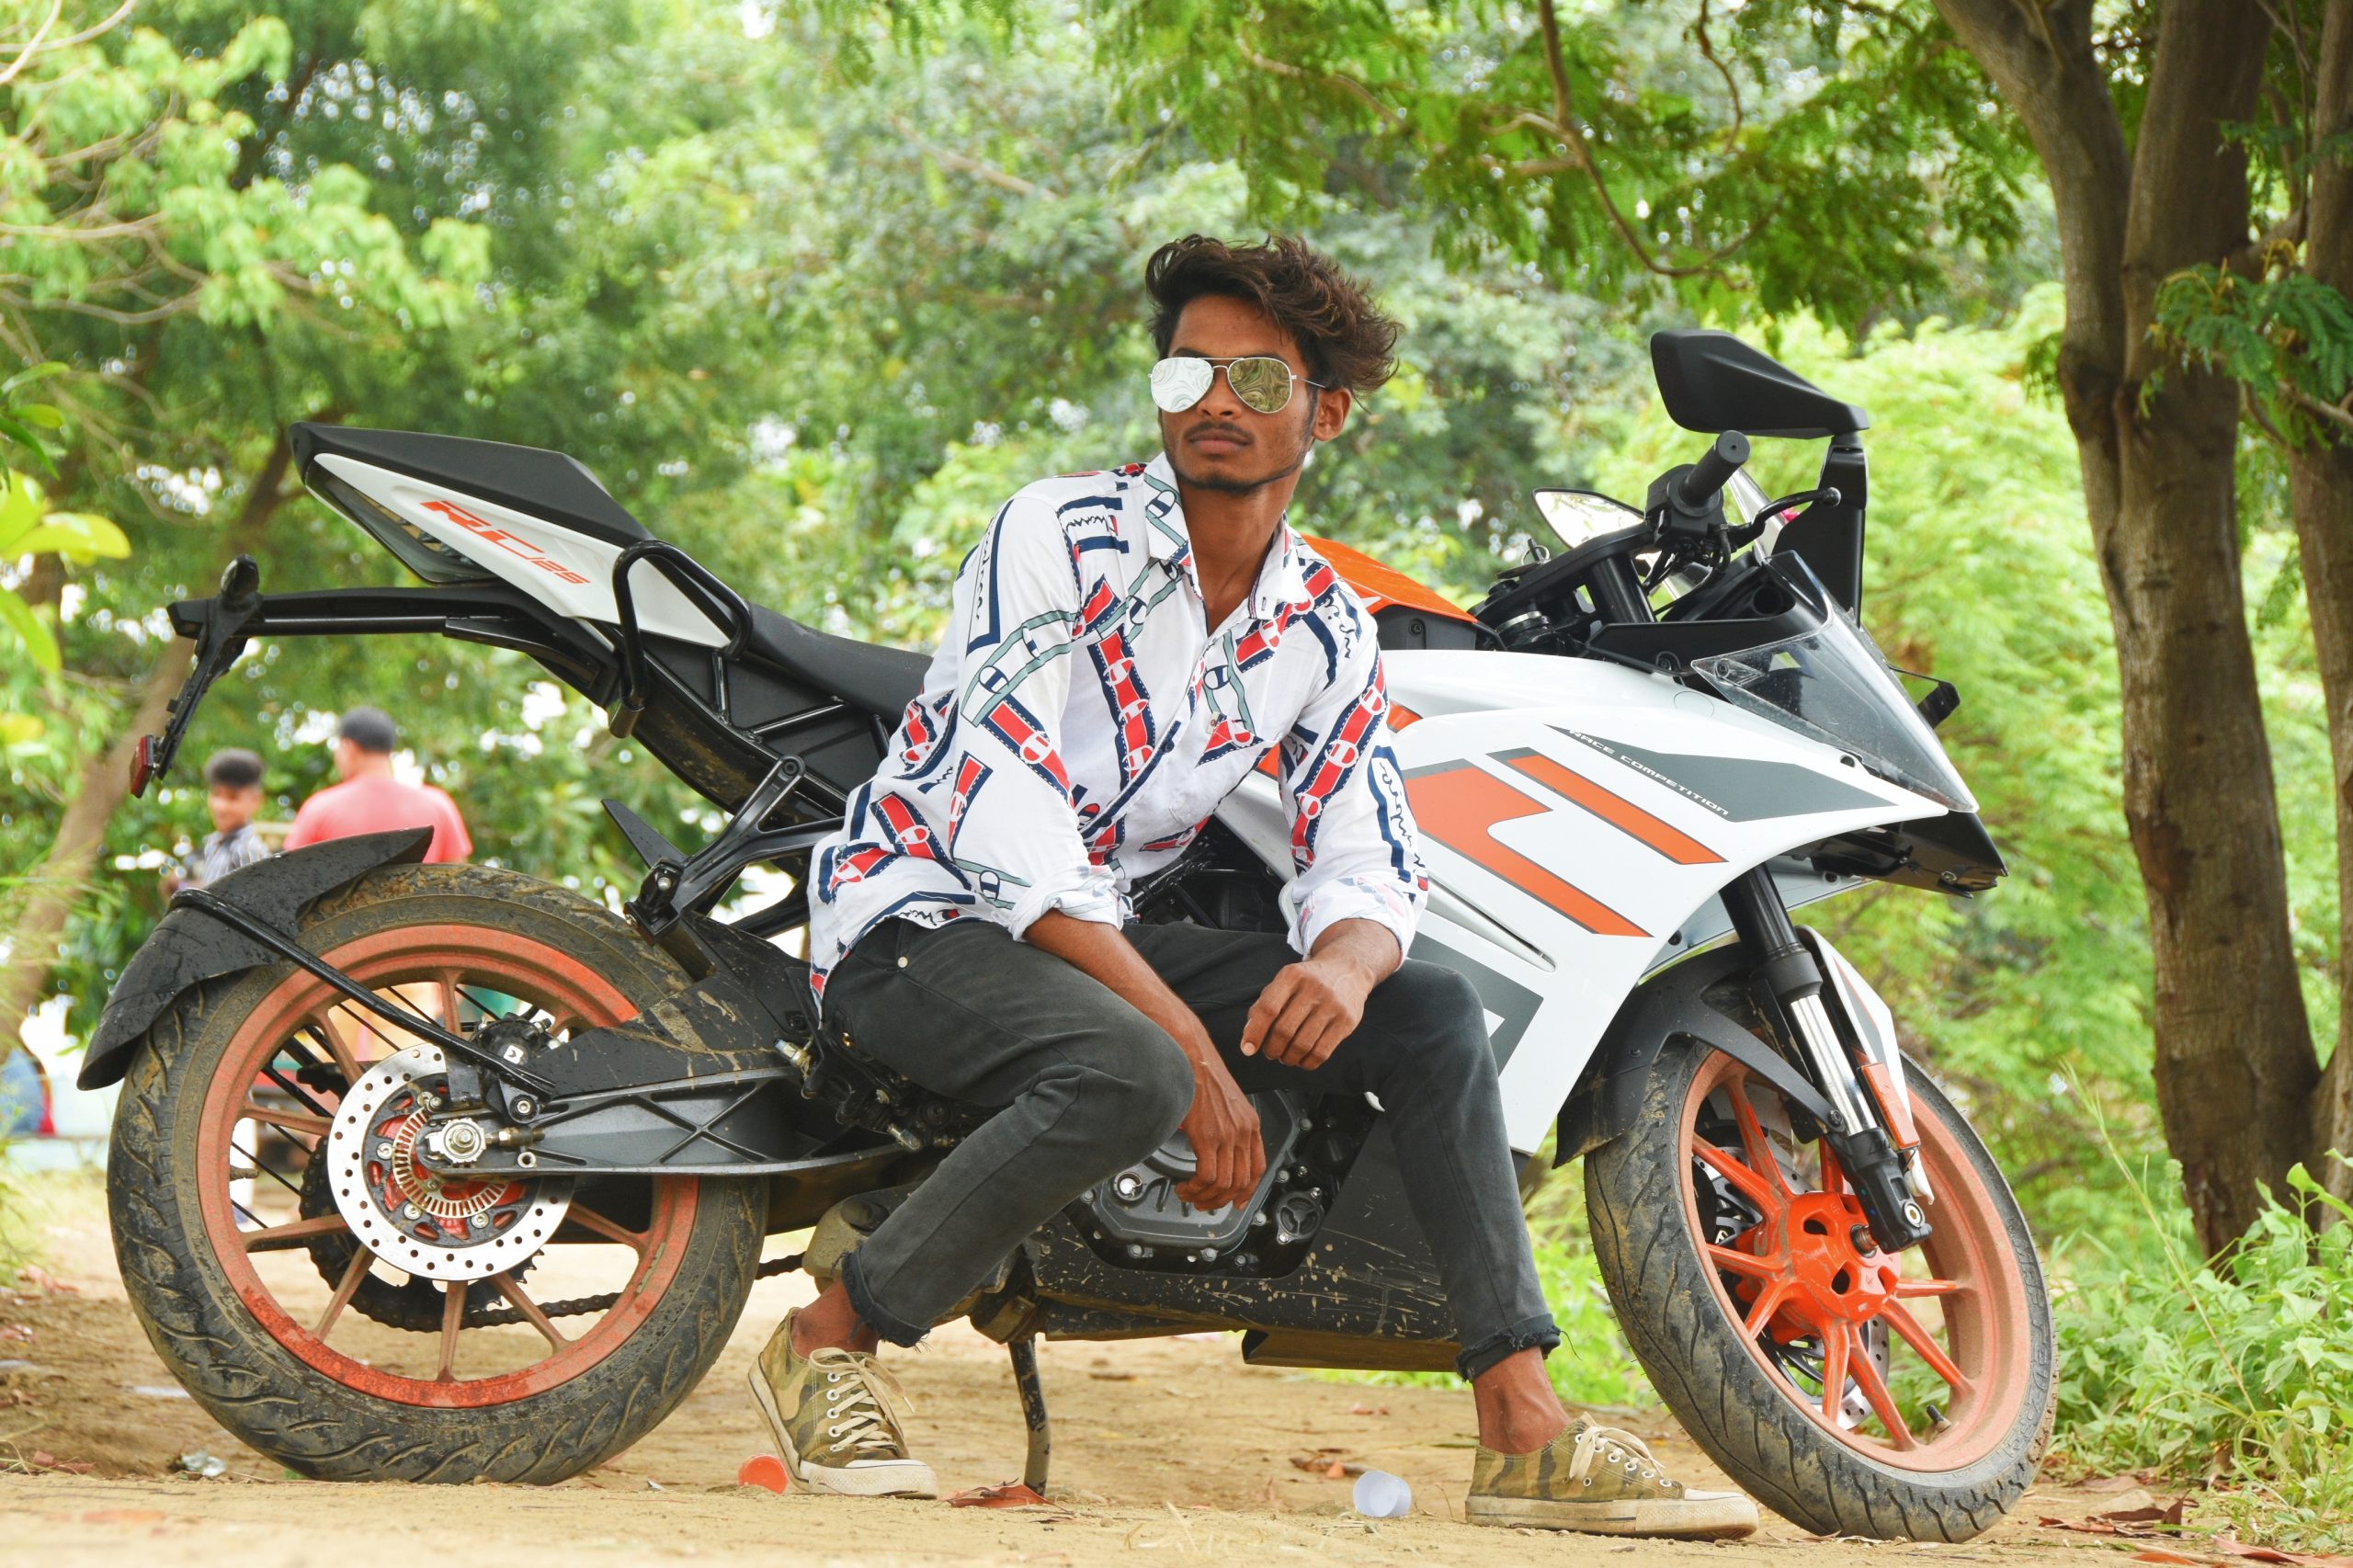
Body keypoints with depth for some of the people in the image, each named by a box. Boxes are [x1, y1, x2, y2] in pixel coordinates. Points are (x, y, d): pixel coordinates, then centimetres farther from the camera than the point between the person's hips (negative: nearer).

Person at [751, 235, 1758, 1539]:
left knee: (1433, 1014, -8)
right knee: (1126, 1076, -37)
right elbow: (993, 806, -23)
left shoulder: (1326, 631, 6)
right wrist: (1192, 1046, -28)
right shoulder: (1061, 533, -15)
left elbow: (1368, 867, 5)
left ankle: (1525, 1432, -12)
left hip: (1103, 934, 7)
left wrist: (1343, 964, -24)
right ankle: (829, 1340, -18)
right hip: (919, 916, -7)